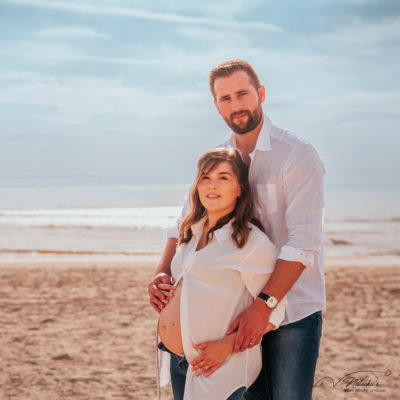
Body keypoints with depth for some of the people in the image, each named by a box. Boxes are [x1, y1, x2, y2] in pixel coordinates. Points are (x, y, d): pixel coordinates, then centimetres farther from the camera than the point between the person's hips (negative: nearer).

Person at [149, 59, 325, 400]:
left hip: (294, 309, -5)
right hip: (242, 309, 6)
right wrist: (163, 273, -8)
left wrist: (263, 307, -28)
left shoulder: (298, 155, -13)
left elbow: (303, 242, -22)